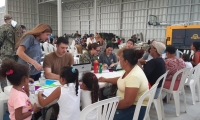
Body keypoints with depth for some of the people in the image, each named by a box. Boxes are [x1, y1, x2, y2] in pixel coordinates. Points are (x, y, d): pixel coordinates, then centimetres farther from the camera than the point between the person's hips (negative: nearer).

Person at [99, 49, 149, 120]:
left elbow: (127, 102, -28)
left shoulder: (134, 76, -28)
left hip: (136, 108, -9)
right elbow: (121, 80, 24)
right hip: (129, 104, 9)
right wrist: (106, 80, 26)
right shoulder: (130, 69, 1)